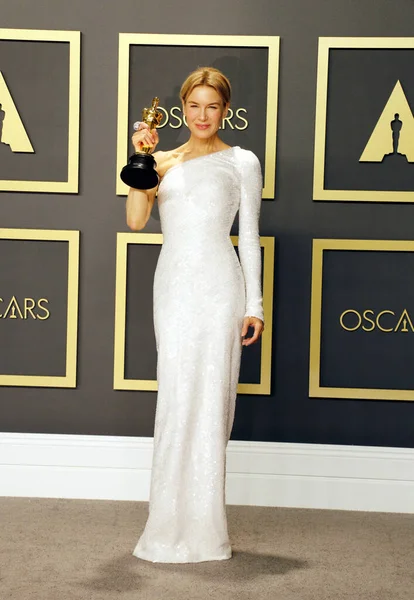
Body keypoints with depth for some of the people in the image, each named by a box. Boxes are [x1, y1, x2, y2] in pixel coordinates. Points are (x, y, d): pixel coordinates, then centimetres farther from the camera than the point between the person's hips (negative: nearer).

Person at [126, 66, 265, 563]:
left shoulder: (242, 162, 9)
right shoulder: (163, 162, 14)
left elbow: (249, 237, 6)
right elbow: (135, 220, 1)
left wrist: (254, 305, 1)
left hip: (218, 284, -2)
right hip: (173, 283, 2)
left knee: (209, 396, -1)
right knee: (176, 397, 2)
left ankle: (202, 527, 9)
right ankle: (174, 524, 12)